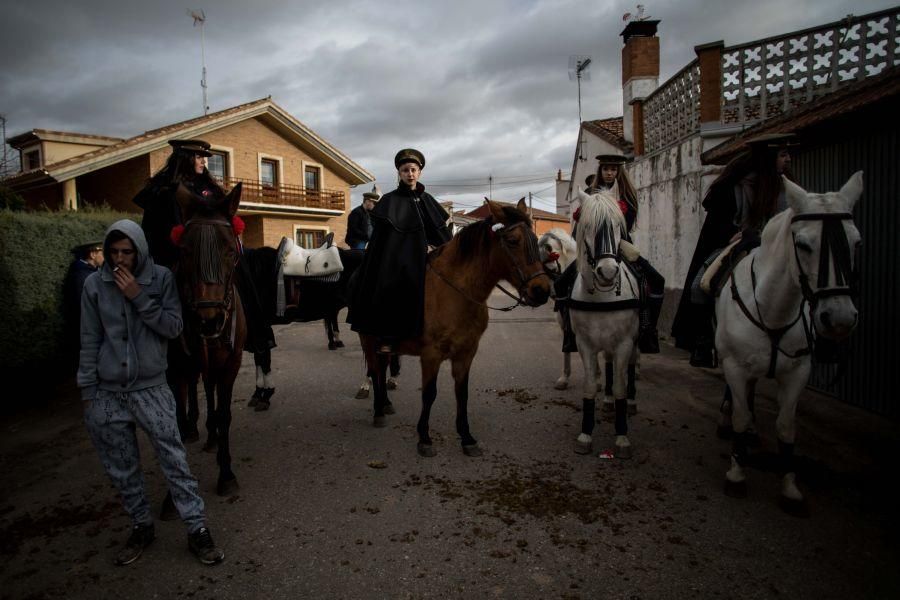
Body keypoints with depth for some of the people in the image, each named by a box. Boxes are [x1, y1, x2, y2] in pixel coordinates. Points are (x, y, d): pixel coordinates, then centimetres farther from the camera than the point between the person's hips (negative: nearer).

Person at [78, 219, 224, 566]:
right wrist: (87, 391, 4)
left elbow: (173, 327, -9)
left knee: (174, 459, -4)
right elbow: (90, 342, 5)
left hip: (151, 389, -2)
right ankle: (141, 526, 30)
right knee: (121, 470, 12)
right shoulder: (95, 284, 0)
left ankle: (197, 529, 5)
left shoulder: (161, 278, -4)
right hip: (107, 393, 2)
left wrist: (139, 298, -18)